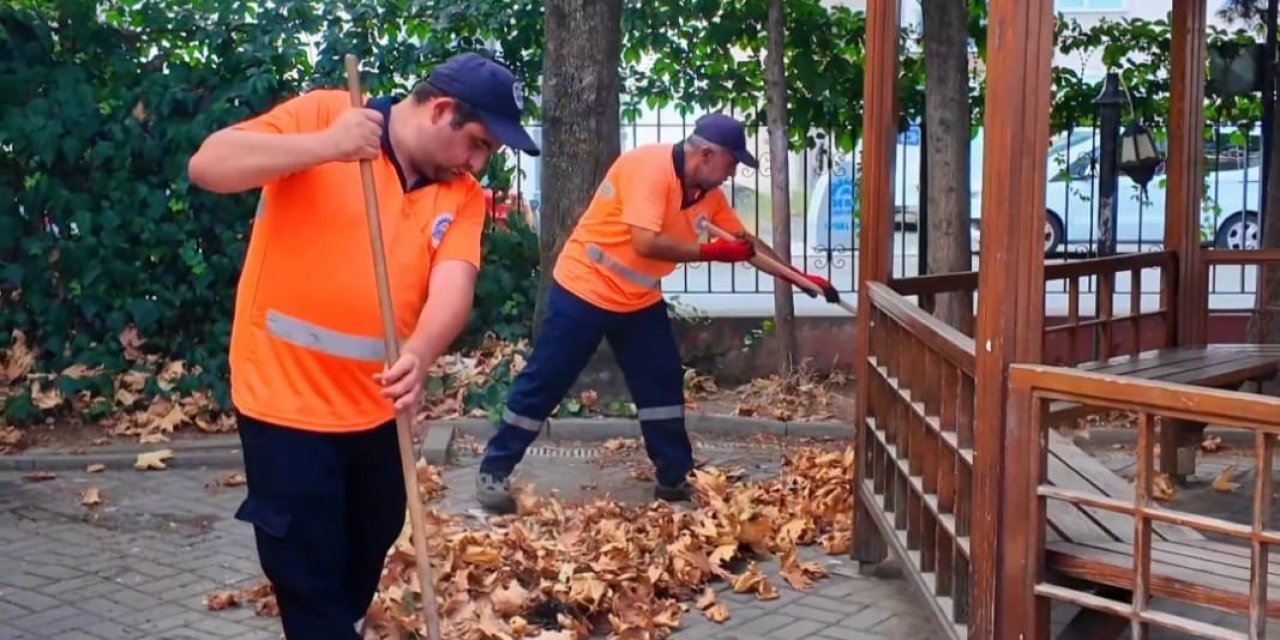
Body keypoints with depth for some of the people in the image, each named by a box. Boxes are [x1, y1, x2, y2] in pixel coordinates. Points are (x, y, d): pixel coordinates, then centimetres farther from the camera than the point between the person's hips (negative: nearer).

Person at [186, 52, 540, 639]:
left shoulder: (462, 196, 1)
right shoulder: (323, 115, -10)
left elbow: (454, 285, -15)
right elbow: (207, 166, -19)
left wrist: (419, 355, -35)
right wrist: (324, 146, -31)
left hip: (377, 406, 6)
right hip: (287, 398, -5)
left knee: (366, 557, 23)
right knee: (310, 580, 3)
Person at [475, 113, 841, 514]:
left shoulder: (708, 194, 2)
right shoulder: (649, 166, -24)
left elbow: (748, 245, 10)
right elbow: (646, 242, -33)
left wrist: (803, 279, 6)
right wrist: (711, 252, -27)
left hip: (639, 300, 8)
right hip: (584, 289, -8)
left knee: (663, 384, 7)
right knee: (544, 382, -2)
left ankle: (674, 479, 17)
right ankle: (494, 471, 9)